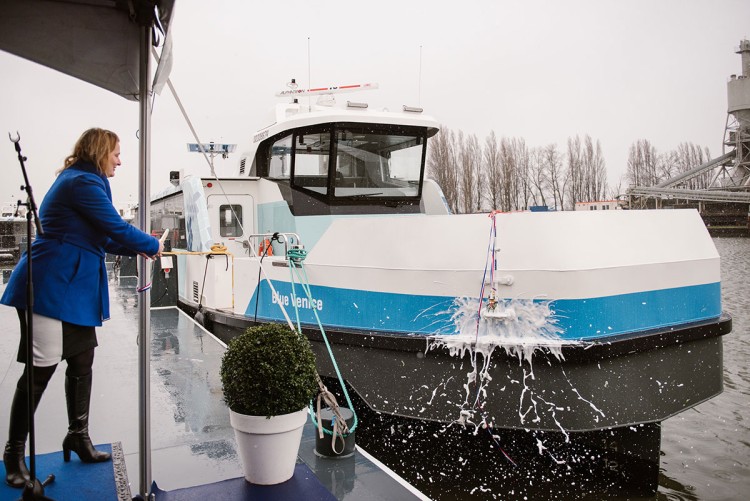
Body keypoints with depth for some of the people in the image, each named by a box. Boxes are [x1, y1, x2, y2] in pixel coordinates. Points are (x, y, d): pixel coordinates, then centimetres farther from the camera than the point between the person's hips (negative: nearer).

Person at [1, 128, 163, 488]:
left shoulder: (82, 181, 18)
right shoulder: (84, 183, -15)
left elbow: (100, 235, 23)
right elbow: (117, 228, -17)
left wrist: (136, 249, 17)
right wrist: (152, 245, -1)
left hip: (75, 288, 10)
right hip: (52, 286, -10)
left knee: (82, 361, 12)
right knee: (41, 368, -3)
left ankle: (78, 435, 25)